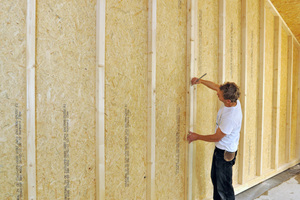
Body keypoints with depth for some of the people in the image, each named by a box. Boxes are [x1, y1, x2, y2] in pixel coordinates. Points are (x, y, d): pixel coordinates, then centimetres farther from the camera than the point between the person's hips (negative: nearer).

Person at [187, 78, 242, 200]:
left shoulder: (231, 117, -34)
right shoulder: (233, 100, -10)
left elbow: (216, 138, -22)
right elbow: (215, 86, 10)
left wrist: (197, 137, -9)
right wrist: (200, 81, 7)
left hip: (225, 153, -10)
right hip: (219, 149, 10)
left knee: (224, 186, 2)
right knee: (215, 178, 25)